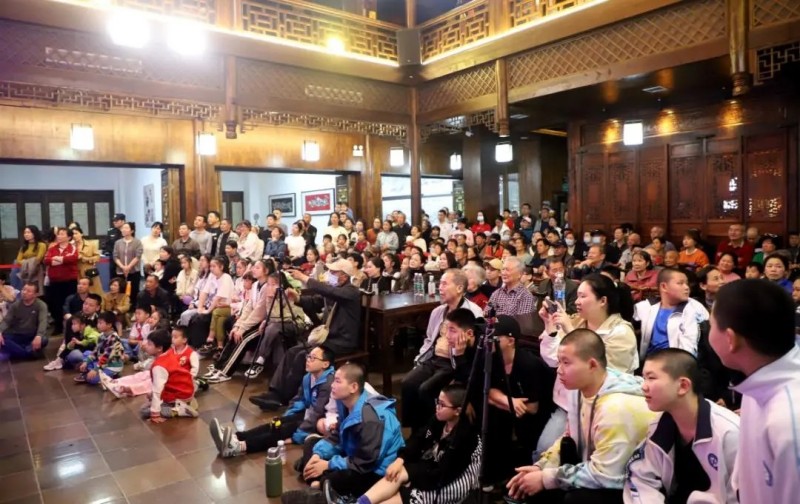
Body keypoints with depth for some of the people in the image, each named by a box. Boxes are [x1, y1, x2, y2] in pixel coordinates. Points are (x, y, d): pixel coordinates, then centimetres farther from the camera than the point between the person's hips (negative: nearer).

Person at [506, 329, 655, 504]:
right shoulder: (579, 389, -4)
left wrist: (545, 478, -21)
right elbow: (570, 438, 10)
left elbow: (603, 476, -29)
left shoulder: (617, 408, -32)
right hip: (602, 470, 8)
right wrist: (540, 467, -4)